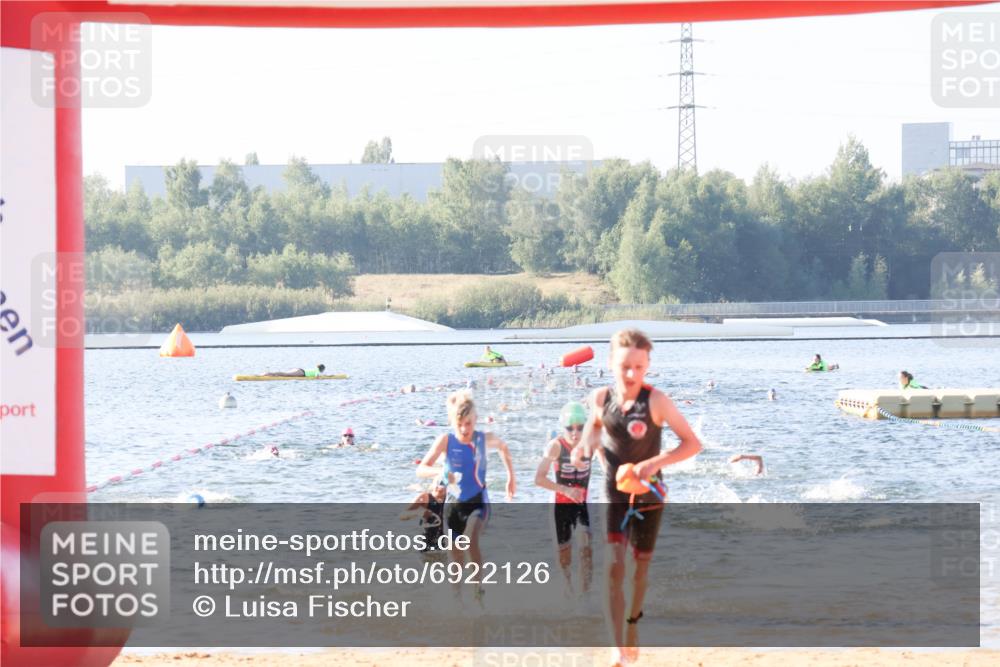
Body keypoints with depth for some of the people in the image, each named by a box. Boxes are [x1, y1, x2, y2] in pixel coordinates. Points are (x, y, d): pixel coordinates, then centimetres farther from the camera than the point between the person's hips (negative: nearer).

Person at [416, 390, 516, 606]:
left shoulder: (485, 439, -8)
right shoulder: (445, 441, -13)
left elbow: (503, 447, 16)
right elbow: (421, 469, -17)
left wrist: (511, 477, 18)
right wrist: (440, 472, -37)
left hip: (478, 502, -1)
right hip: (453, 504, 1)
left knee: (471, 539, -27)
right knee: (457, 556, 8)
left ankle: (479, 588, -14)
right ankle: (458, 597, 26)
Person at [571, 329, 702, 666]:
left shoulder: (656, 401, -20)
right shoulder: (601, 398, -10)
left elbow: (692, 443, -18)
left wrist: (657, 461, -31)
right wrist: (586, 445, -6)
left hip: (648, 494, -1)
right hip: (614, 494, 1)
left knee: (641, 565, 13)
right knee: (614, 567, -12)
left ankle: (632, 623, 39)